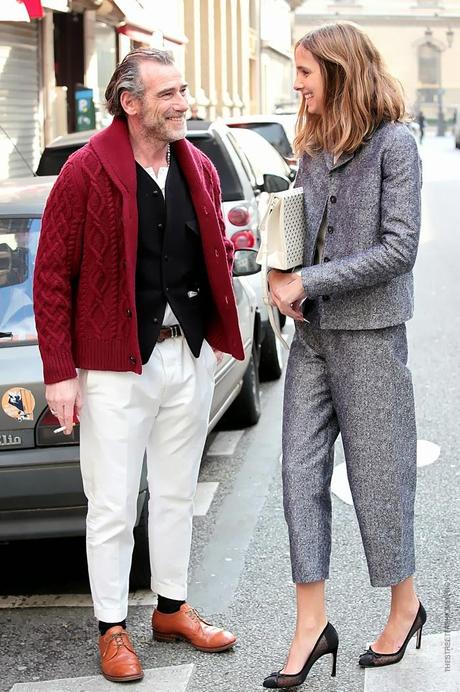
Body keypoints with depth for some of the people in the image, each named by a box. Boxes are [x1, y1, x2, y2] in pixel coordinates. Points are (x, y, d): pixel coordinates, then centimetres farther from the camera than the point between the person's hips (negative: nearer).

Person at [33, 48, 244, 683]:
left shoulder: (199, 169, 6)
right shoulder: (87, 172, -11)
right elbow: (52, 276, -10)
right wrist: (59, 372, -12)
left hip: (190, 357, 6)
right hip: (117, 365, -5)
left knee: (177, 493, 17)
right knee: (113, 505, 3)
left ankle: (172, 609, 33)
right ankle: (112, 629, 18)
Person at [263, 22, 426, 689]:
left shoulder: (394, 142, -10)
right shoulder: (314, 147, 11)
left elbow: (399, 248, -15)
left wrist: (309, 282, -16)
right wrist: (282, 273, -3)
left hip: (369, 334, -6)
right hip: (312, 334, 7)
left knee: (378, 475, 4)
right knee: (301, 474, 4)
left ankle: (405, 604, 25)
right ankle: (312, 623, 11)